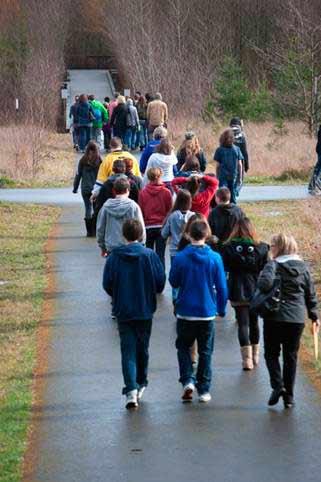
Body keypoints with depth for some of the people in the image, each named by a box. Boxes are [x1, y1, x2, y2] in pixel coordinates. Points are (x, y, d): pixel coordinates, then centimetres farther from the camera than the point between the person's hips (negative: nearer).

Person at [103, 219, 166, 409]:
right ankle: (141, 385, 31)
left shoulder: (114, 257, -8)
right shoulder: (150, 255, -8)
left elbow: (107, 284, -4)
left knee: (128, 350, -1)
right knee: (142, 349, 17)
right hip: (145, 310, 1)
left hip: (123, 311, -1)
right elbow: (160, 282, -5)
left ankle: (131, 390, -17)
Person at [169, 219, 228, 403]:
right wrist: (222, 309, 11)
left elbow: (173, 282, 2)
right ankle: (204, 390, 13)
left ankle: (188, 380, -1)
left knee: (184, 347, 17)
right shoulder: (215, 258, -9)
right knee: (205, 352, 11)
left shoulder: (180, 257, -11)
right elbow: (222, 287, -2)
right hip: (207, 313, 0)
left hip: (185, 312, 0)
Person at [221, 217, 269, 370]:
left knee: (243, 324, 2)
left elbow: (223, 269, -2)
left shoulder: (227, 248, -9)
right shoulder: (261, 248, -6)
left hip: (237, 293, -2)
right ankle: (255, 356, 28)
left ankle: (247, 359, -5)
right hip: (256, 292, 2)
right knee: (254, 323, 18)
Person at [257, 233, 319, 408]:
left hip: (274, 317, -4)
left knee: (271, 354, 11)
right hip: (297, 319, 4)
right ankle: (289, 396, 12)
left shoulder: (273, 265, -8)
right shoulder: (303, 267, 7)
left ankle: (278, 385, -9)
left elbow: (265, 284, -27)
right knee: (291, 357, 11)